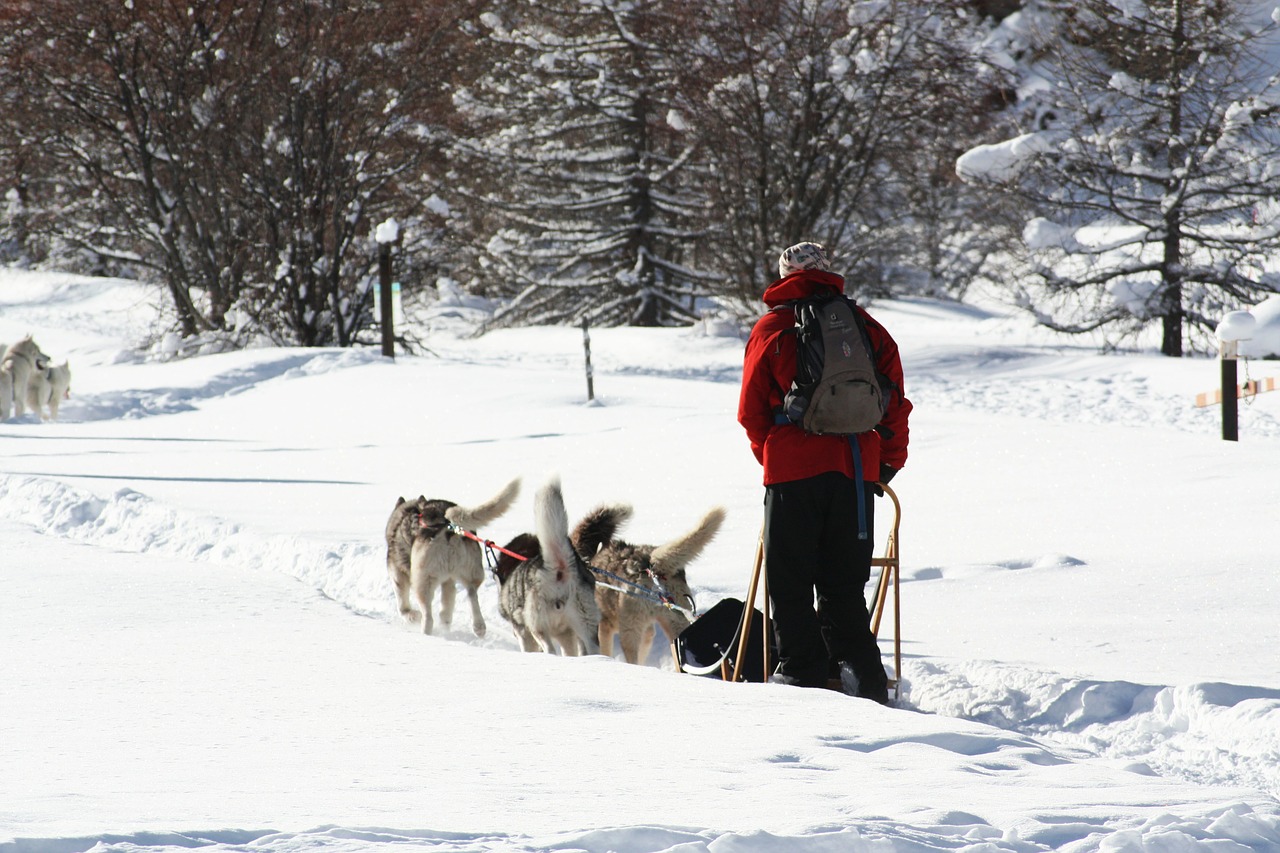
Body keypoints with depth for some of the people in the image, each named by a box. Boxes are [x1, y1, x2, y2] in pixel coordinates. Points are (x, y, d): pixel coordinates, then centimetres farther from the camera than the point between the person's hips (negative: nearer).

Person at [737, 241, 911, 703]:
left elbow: (752, 410, 6)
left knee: (791, 583, 6)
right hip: (857, 473, 3)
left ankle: (802, 671, 0)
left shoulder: (771, 329, 3)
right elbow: (895, 401, 9)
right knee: (844, 585, 10)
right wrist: (888, 461, 17)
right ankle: (862, 677, 1)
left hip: (793, 472, -3)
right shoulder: (865, 327, 9)